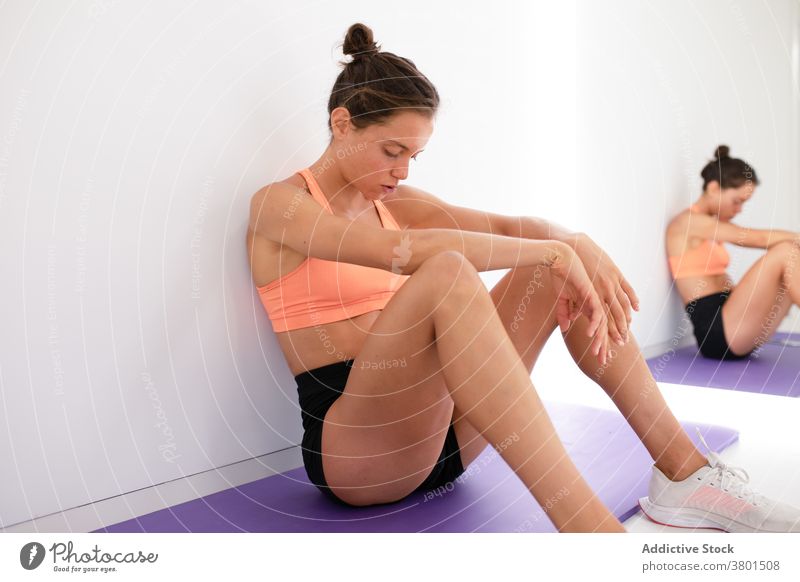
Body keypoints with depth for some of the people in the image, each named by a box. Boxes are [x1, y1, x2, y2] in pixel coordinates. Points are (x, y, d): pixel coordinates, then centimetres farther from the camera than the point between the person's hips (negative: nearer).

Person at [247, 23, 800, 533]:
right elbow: (403, 253, -27)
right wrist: (550, 251, -25)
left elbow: (509, 226, 2)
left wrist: (576, 245, -19)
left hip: (441, 432, 7)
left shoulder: (392, 200, 15)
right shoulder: (278, 204, -7)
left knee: (559, 268, -6)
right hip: (355, 452, -6)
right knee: (447, 276, -34)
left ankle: (684, 472, -8)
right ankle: (588, 526, -39)